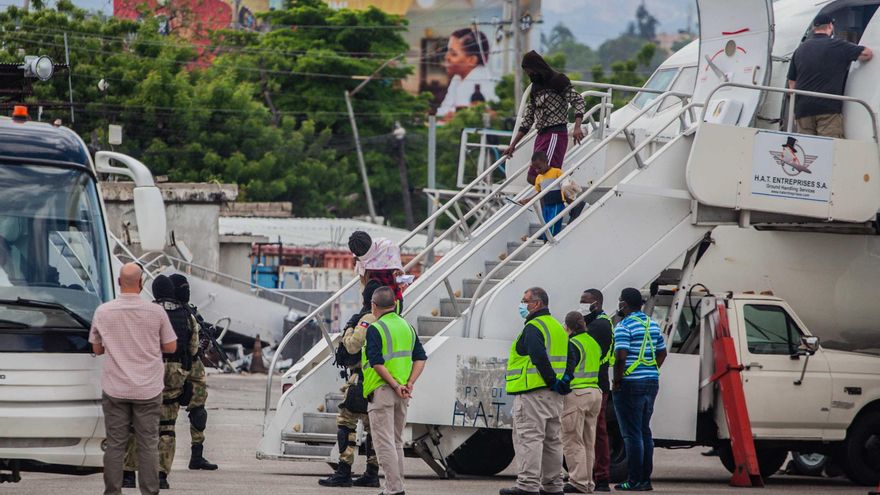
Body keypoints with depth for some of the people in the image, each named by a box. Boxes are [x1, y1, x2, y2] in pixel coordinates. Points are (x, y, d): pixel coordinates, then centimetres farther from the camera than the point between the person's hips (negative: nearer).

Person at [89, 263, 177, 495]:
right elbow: (171, 347, 1)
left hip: (115, 390, 1)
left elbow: (96, 349, 6)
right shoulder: (156, 313, -8)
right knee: (148, 446, 4)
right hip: (148, 389, -1)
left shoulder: (103, 312, -5)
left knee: (114, 445, 6)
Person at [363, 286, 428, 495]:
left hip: (382, 391, -7)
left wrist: (395, 385, -17)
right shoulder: (407, 327, 11)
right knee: (396, 441, 16)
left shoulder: (375, 329, -10)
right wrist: (410, 383, -2)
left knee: (384, 442, -5)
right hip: (402, 394, 7)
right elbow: (420, 358, 6)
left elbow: (377, 363, -19)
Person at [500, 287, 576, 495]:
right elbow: (570, 358, 15)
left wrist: (551, 381, -19)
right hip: (555, 396, 9)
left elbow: (539, 357, -25)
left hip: (533, 392, -9)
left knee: (528, 438, -9)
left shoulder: (533, 328, -11)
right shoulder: (558, 327, 19)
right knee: (552, 440, 13)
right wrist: (564, 380, 4)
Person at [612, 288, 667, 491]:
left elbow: (621, 356, -21)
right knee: (645, 431, 14)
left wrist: (616, 381, -13)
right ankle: (646, 479, 15)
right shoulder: (652, 324, 13)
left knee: (632, 434, -5)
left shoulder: (624, 326, -12)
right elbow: (662, 353, 19)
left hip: (631, 384, -8)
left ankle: (635, 481, -6)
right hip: (651, 382, 8)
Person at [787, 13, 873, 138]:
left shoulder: (800, 50, 15)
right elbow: (867, 53, 3)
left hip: (802, 109, 5)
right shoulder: (837, 45, -2)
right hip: (829, 108, -5)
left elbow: (791, 82, 20)